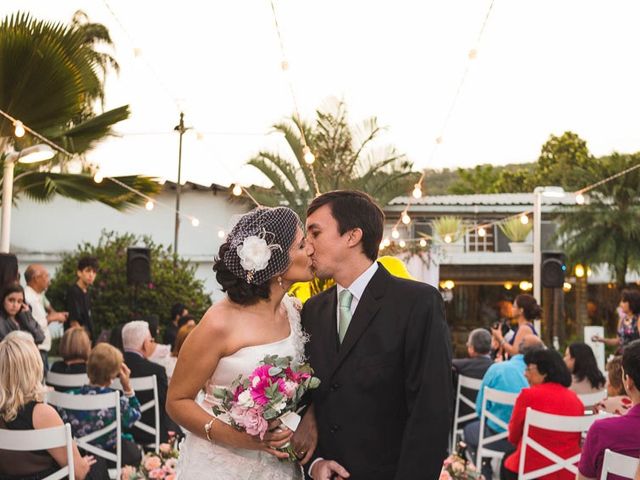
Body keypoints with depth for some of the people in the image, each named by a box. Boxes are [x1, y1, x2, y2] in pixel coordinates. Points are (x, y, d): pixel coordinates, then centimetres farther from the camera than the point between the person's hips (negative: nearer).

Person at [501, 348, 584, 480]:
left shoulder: (528, 395, -13)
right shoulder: (575, 399, 1)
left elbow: (513, 436, -1)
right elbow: (577, 439, 11)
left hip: (532, 469, -4)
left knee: (507, 462, 28)